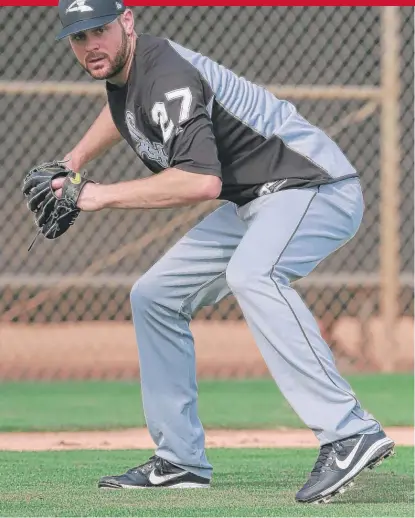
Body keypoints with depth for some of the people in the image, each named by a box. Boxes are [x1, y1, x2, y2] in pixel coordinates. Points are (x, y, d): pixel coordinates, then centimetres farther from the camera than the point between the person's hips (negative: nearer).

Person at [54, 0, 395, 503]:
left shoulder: (166, 76, -23)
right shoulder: (123, 67, 7)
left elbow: (202, 181, -36)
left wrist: (105, 195, -27)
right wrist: (73, 162, 23)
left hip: (316, 185, -11)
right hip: (253, 204, 11)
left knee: (249, 274, -38)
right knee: (154, 296, 12)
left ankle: (349, 434, -46)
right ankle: (180, 460, 17)